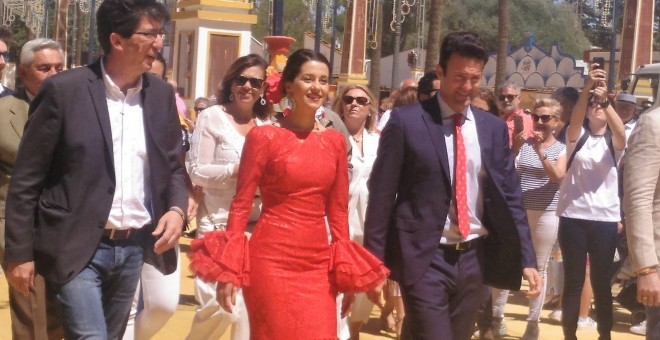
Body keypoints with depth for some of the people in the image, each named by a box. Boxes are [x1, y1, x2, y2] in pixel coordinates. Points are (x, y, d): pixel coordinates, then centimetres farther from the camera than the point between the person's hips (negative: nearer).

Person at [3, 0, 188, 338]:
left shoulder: (161, 94, 5)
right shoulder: (64, 90, -10)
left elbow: (172, 166, 15)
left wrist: (177, 209, -6)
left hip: (134, 248, 5)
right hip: (77, 249, -5)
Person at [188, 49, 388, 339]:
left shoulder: (335, 141, 8)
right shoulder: (264, 136, -4)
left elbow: (338, 210, 12)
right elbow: (241, 204, -4)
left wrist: (346, 273, 9)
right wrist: (229, 270, -10)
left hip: (318, 264, 4)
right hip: (271, 260, -4)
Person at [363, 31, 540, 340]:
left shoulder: (494, 128, 7)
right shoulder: (406, 121, -6)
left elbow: (510, 196, 10)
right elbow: (382, 194, -4)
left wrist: (526, 258, 3)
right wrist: (374, 261, -6)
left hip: (474, 259, 5)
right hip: (424, 259, -5)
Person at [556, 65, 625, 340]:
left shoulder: (613, 142, 7)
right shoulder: (577, 136, 6)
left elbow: (621, 131, -17)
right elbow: (574, 118, -17)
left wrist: (605, 99, -33)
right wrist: (587, 89, -35)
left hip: (605, 218, 1)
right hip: (573, 216, 0)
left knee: (602, 282, 5)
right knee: (573, 281, 4)